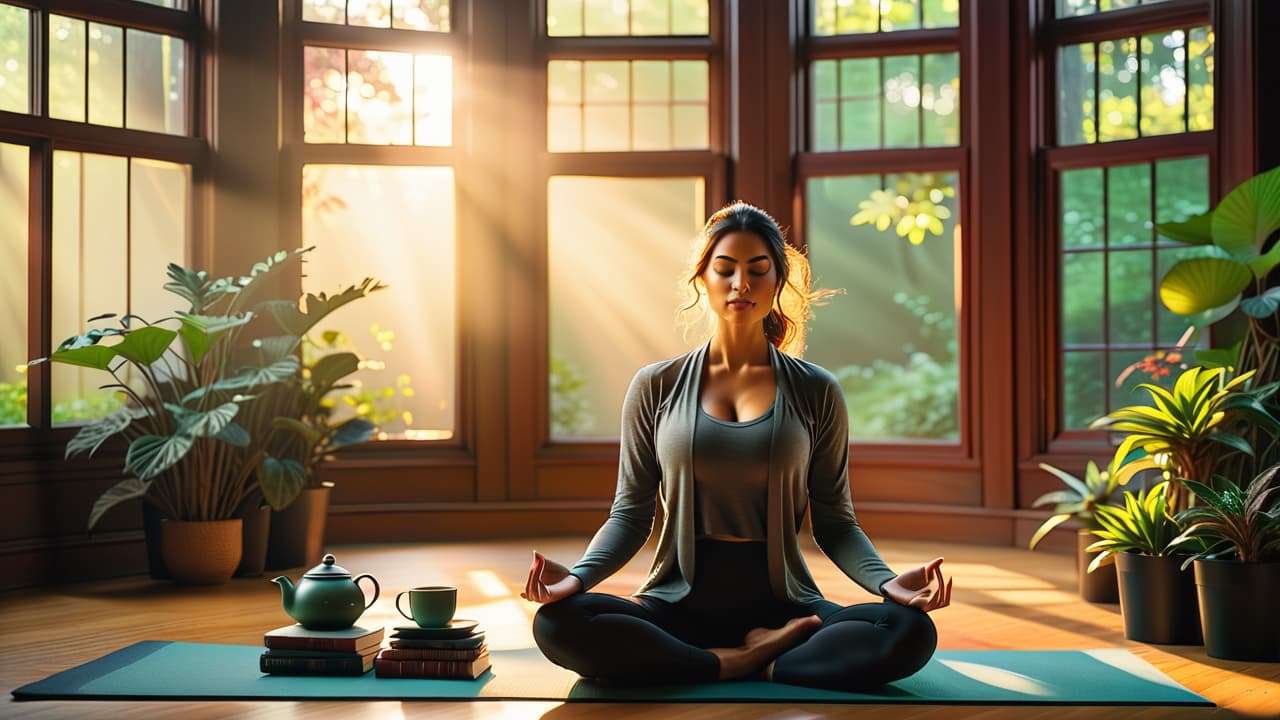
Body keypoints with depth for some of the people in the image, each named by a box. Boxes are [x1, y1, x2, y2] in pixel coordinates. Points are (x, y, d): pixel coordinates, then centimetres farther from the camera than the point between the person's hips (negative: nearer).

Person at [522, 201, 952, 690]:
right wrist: (579, 574, -14)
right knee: (558, 622, -31)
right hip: (679, 605, 1)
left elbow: (834, 521, 7)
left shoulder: (815, 392, 6)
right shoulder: (656, 387, 6)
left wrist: (886, 580, -14)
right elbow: (631, 513, 6)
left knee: (911, 632, -29)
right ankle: (742, 662, -19)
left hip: (781, 605, 0)